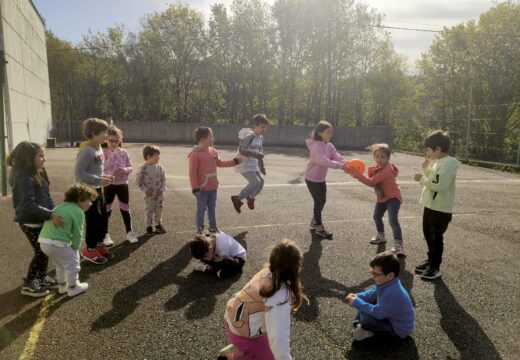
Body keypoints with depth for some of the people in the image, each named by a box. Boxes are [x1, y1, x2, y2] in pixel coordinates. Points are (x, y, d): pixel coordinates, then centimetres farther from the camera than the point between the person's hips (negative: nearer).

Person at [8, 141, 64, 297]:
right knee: (41, 252, 2)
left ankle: (42, 278, 32)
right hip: (31, 222, -9)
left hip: (40, 220, 9)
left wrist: (52, 212, 10)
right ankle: (28, 284, 18)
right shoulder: (23, 178, -23)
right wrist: (50, 215, -34)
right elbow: (28, 204, -30)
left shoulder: (36, 173, 7)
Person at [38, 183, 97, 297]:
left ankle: (62, 285, 44)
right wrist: (74, 248, 9)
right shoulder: (78, 212, -8)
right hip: (57, 243, -9)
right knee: (72, 263, 11)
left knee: (60, 264, 29)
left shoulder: (61, 207, 21)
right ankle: (73, 288, 23)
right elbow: (77, 234, -6)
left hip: (44, 241, 9)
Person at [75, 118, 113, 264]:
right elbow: (78, 172, -25)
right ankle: (90, 250, 19)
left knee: (103, 218, 16)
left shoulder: (98, 148, 7)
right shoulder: (87, 150, -22)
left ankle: (99, 244, 32)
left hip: (98, 189, 9)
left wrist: (104, 176, 4)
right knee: (92, 220, 2)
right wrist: (99, 180, -26)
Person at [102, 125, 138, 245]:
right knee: (106, 210, 8)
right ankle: (105, 235, 21)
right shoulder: (103, 153, -8)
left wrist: (125, 170, -17)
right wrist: (108, 176, -26)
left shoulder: (124, 152, 0)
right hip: (108, 185, -2)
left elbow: (130, 167, 4)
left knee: (125, 209, 12)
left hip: (123, 184, 3)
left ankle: (129, 233, 23)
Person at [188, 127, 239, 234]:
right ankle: (200, 228, 20)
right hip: (202, 188, -6)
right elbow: (192, 173, -16)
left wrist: (234, 161, 16)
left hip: (213, 187, 6)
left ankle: (213, 226, 30)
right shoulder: (195, 154, -17)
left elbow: (220, 163, 19)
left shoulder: (213, 151, 4)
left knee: (212, 208, 17)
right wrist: (195, 188, -17)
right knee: (201, 209, 6)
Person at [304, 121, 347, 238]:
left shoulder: (329, 146, 2)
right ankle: (319, 227, 8)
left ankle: (314, 223, 33)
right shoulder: (316, 147, -25)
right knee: (318, 201, -4)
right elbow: (324, 161, -39)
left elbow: (337, 157, -9)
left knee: (322, 201, 14)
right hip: (312, 179, -8)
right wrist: (340, 166, -45)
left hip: (321, 178, 9)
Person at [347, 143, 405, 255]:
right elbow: (373, 183, 1)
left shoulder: (387, 169, -29)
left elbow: (371, 182, -35)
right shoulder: (377, 167, 1)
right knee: (377, 217, 24)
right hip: (382, 197, 10)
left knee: (393, 220, -25)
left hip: (393, 197, -10)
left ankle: (398, 245, -29)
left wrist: (356, 174, -37)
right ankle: (381, 236, 47)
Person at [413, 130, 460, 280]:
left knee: (436, 238, 3)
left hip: (441, 209, -10)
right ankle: (431, 261, 37)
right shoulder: (438, 162, 9)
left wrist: (421, 179, -20)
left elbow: (439, 185, -30)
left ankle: (435, 268, 16)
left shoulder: (448, 164, -21)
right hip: (431, 205, 10)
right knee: (428, 235, 21)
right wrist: (426, 168, 4)